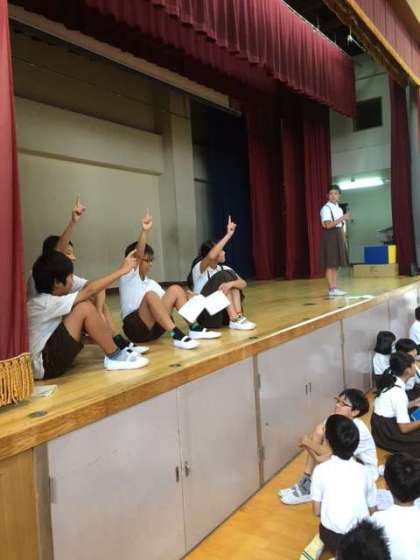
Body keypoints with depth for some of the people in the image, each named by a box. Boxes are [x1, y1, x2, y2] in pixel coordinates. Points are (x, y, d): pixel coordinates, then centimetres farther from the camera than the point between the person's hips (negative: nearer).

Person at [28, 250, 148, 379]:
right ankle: (115, 357, -8)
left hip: (49, 356, 9)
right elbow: (89, 290, -19)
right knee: (85, 308, -18)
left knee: (83, 305, 4)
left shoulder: (46, 301, 9)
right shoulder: (46, 303, -19)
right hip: (44, 366, -9)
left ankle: (119, 346, 7)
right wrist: (122, 270, -14)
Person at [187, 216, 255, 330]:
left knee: (231, 278, -12)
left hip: (223, 315, 6)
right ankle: (234, 320, -25)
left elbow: (243, 283, -10)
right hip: (205, 316, -6)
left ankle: (238, 316, -23)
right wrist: (228, 235, -32)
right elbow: (211, 256, -37)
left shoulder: (224, 268, 4)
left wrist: (230, 284, -34)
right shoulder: (199, 268, -13)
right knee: (223, 277, -21)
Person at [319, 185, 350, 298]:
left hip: (338, 236, 8)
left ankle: (335, 288, 13)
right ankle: (331, 289, -5)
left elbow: (341, 226, 17)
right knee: (330, 264, -7)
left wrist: (343, 240, 13)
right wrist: (342, 218, -24)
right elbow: (328, 225, -21)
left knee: (336, 264, 9)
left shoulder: (339, 209, 16)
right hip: (330, 237, -8)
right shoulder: (326, 208, -10)